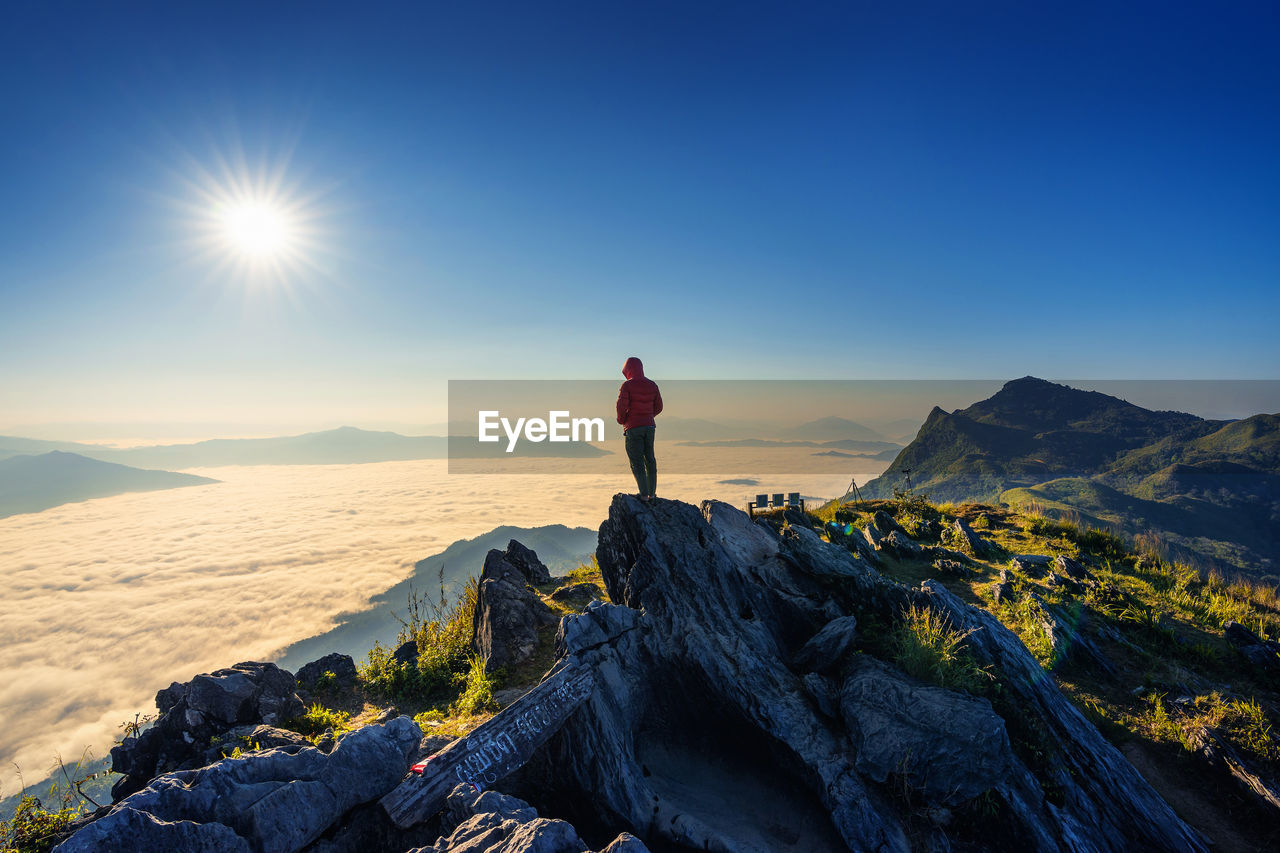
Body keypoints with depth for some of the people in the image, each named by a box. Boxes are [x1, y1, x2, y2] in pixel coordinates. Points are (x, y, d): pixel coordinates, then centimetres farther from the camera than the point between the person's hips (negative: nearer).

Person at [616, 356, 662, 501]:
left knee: (636, 461, 1)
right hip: (649, 426, 5)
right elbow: (658, 407, 9)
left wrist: (621, 420, 2)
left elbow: (622, 406, -17)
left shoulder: (627, 385, -10)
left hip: (633, 428, -5)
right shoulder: (652, 385, 7)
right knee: (650, 459, 14)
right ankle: (652, 492, 17)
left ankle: (644, 494, -1)